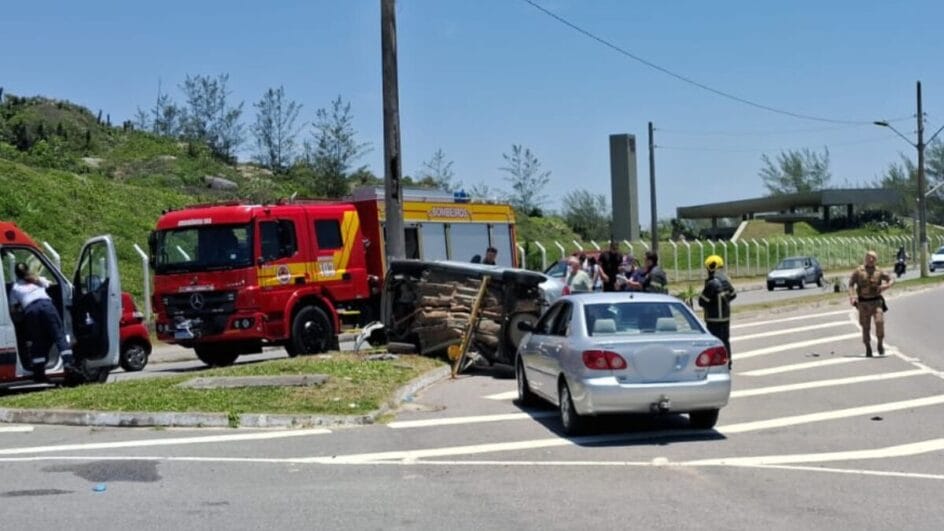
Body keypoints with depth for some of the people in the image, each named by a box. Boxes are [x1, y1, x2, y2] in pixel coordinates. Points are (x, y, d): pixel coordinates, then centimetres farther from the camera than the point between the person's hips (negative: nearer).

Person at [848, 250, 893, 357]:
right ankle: (868, 349, 16)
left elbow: (892, 280, 10)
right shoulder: (858, 271, 1)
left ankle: (880, 344, 3)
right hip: (863, 303, 0)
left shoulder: (879, 272, 5)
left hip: (876, 301, 0)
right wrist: (852, 297, -17)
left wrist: (886, 286, -12)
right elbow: (851, 284, -2)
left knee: (879, 322, -17)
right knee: (865, 327, 3)